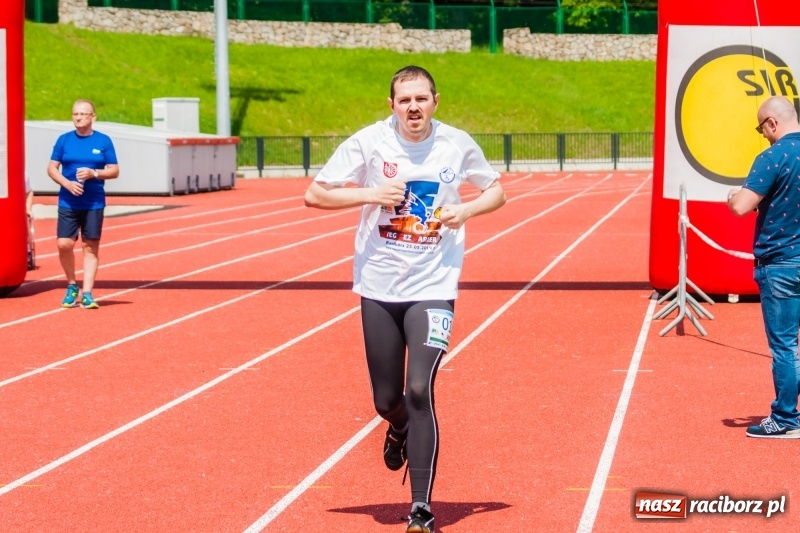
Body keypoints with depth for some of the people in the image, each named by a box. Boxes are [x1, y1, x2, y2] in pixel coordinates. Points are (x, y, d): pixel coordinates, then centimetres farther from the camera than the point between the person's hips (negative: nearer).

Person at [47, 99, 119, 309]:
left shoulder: (103, 141, 2)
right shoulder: (64, 140, 5)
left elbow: (114, 171, 2)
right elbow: (52, 168, 4)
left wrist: (93, 173, -15)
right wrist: (67, 183, -13)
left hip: (94, 203, -1)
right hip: (68, 203, 1)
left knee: (91, 246, -1)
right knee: (64, 244, -7)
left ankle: (87, 293, 2)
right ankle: (72, 286, 15)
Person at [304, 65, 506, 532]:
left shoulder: (458, 145, -3)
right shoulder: (369, 142, -6)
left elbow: (497, 190, 12)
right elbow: (314, 194, -3)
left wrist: (466, 210, -8)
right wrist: (370, 194, -16)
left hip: (433, 288, -1)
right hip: (379, 287, 1)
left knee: (420, 390, -17)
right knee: (386, 399, 10)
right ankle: (400, 431, 50)